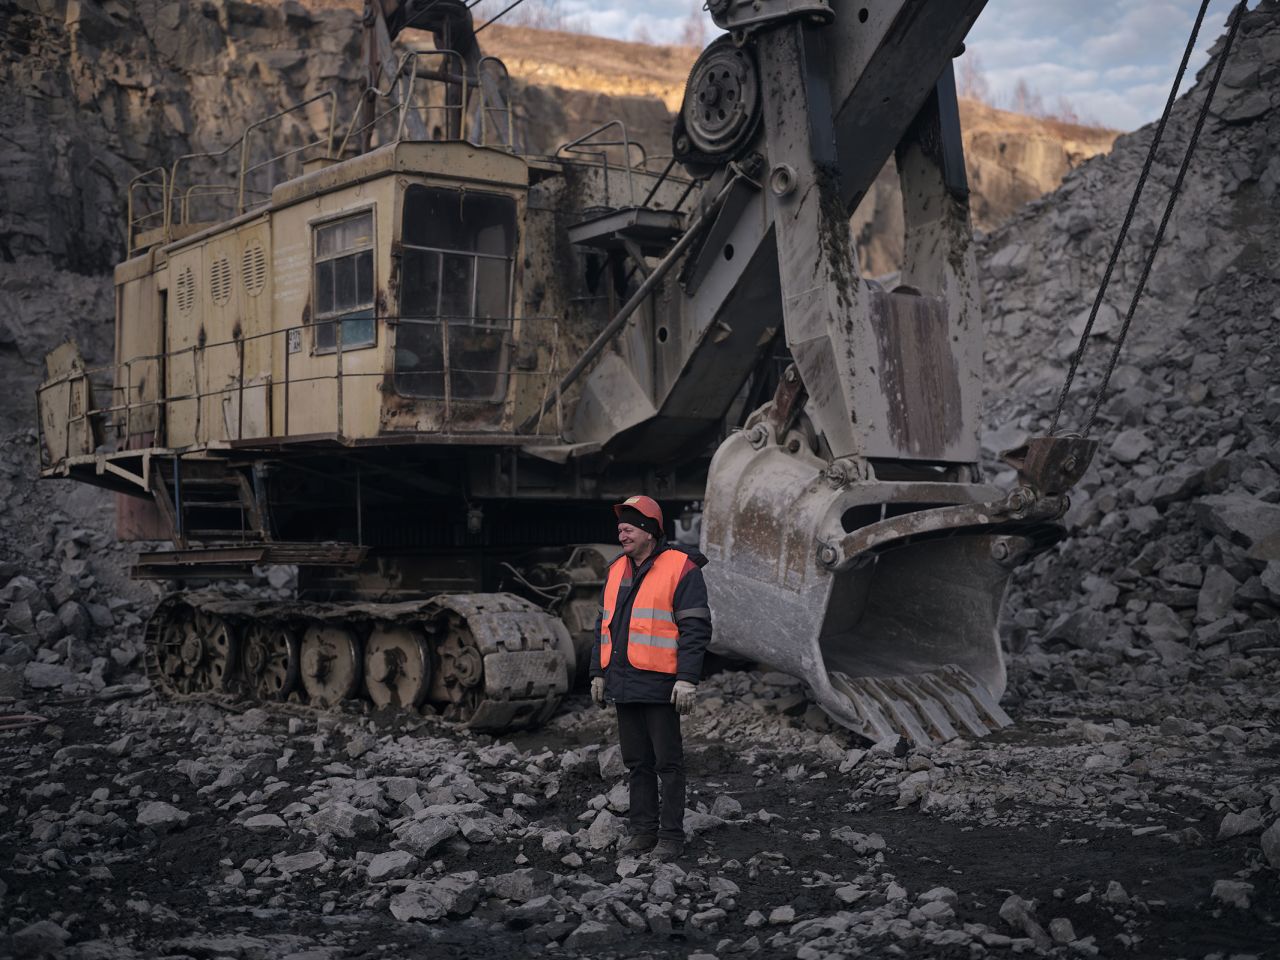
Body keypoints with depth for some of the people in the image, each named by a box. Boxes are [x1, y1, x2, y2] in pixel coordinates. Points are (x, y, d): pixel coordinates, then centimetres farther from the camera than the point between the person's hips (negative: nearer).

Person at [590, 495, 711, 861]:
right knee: (636, 762, 14)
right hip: (623, 684, 7)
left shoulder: (681, 568, -9)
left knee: (667, 762, 1)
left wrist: (687, 679, -19)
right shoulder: (617, 570, 13)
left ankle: (671, 836, 8)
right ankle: (643, 830, 23)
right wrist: (598, 673, 16)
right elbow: (604, 625, 20)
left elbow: (695, 629, -13)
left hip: (659, 685, -7)